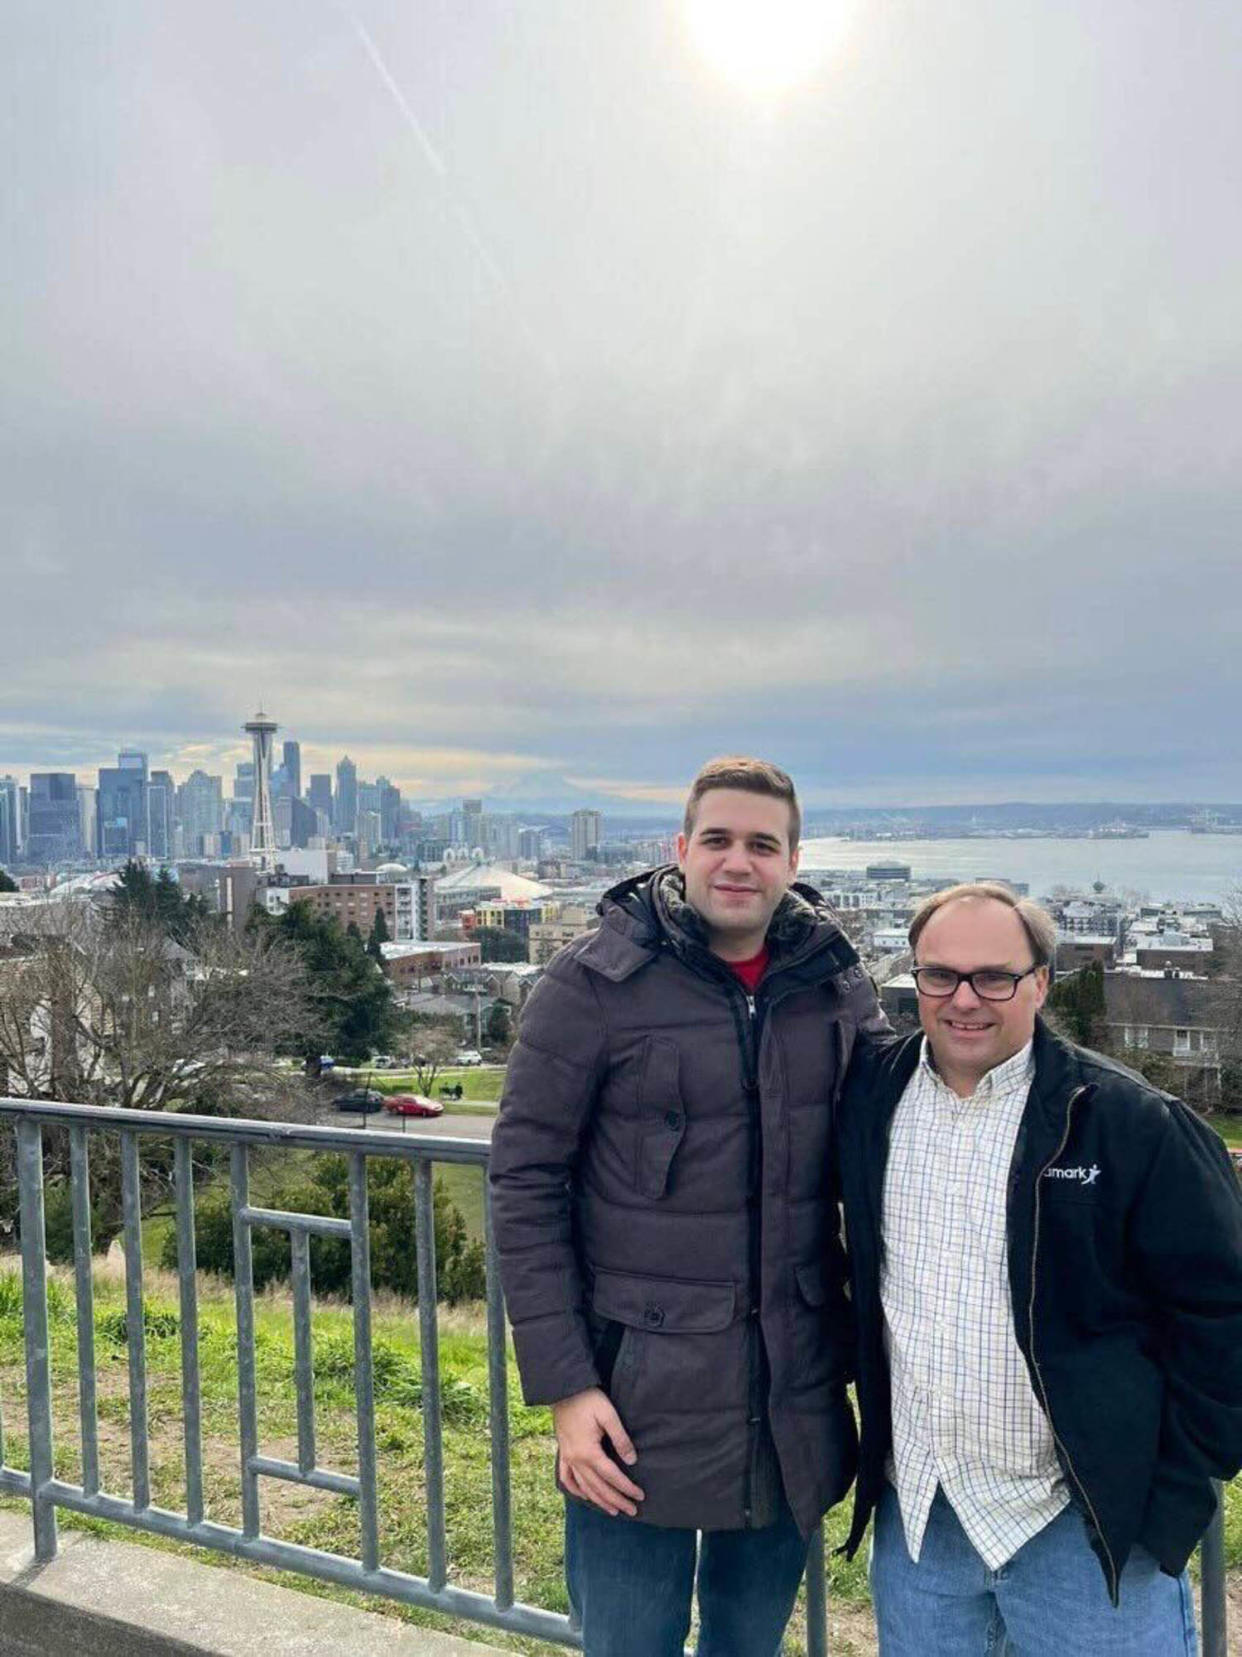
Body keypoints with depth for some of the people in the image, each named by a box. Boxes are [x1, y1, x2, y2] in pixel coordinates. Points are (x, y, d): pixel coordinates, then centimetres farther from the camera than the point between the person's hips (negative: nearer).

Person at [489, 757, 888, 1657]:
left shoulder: (838, 984, -1)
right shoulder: (596, 981, -12)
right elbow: (525, 1184, -10)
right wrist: (565, 1384, -12)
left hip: (795, 1405, 4)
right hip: (639, 1404, -3)